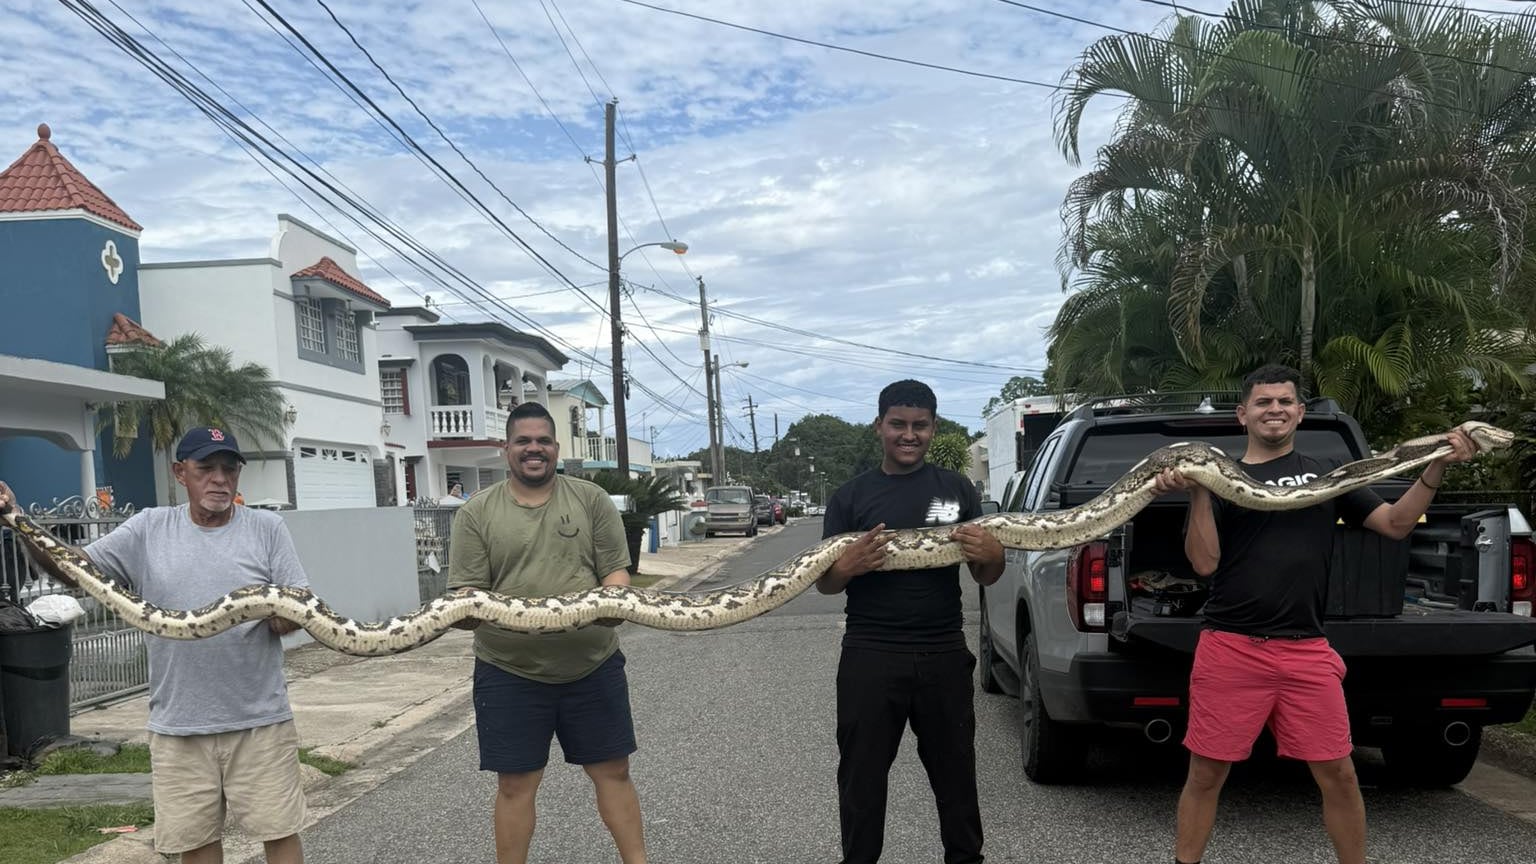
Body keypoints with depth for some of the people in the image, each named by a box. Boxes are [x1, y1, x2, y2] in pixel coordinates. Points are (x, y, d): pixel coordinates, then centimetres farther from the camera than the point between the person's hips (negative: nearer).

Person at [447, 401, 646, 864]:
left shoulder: (592, 499, 4)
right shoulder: (476, 512, 2)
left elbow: (615, 570, 2)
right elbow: (467, 592, -1)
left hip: (593, 665, 1)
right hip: (509, 672, -1)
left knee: (613, 772, 10)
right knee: (515, 784, 8)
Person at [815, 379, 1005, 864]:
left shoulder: (958, 490, 6)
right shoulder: (850, 496, 3)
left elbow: (986, 578, 11)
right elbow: (824, 584, 4)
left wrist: (991, 556, -13)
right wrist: (846, 567, -19)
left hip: (944, 654, 1)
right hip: (870, 656, -1)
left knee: (954, 769, 13)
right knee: (861, 773, 6)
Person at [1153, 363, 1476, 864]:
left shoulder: (1328, 475, 14)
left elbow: (1396, 524, 8)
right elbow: (1204, 563, -3)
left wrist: (1435, 468, -4)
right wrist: (1198, 495, -14)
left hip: (1306, 651, 2)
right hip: (1229, 648, -2)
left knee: (1338, 775, 5)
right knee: (1206, 773, 4)